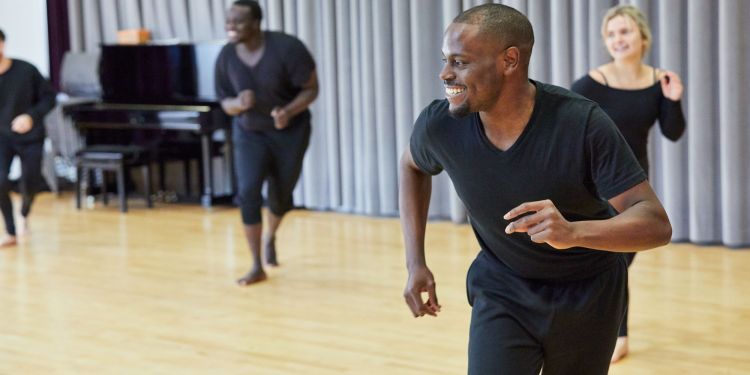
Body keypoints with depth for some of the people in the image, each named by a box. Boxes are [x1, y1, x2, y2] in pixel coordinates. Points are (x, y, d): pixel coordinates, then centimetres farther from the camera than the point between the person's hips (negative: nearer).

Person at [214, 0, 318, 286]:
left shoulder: (286, 48, -23)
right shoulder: (226, 58, -13)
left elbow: (311, 88, -15)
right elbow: (225, 103, -3)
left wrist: (288, 112, -33)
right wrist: (238, 104, -28)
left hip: (290, 131, -1)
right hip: (250, 133, 2)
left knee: (281, 196, 8)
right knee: (248, 193, -16)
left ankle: (270, 237, 44)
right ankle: (257, 267, -6)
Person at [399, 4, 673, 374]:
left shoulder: (582, 123, -29)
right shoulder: (438, 125, -19)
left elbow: (656, 223, -31)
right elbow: (413, 166, 7)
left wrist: (573, 232, -50)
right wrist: (415, 263, -1)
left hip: (588, 296, -1)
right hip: (502, 292, 1)